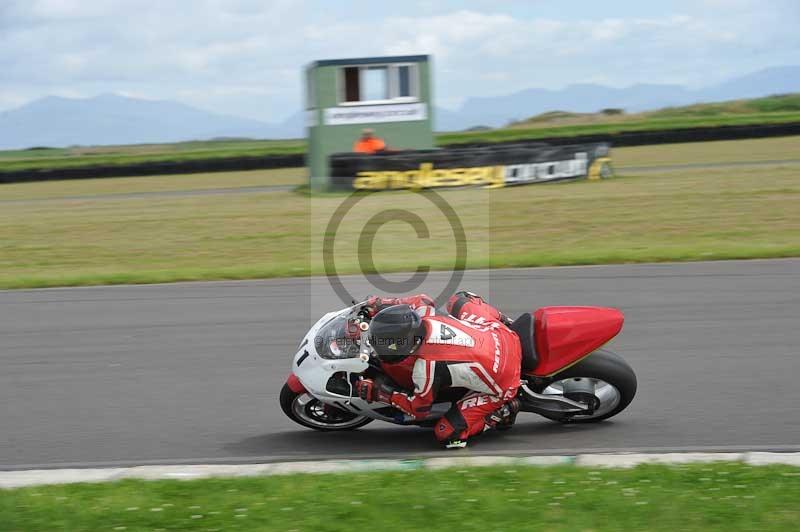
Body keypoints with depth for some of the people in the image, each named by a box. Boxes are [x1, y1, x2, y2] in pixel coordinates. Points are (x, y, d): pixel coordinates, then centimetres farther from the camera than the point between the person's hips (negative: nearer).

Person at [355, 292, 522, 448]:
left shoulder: (426, 366, -29)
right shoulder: (423, 314, -14)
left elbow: (419, 409, -10)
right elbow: (423, 299, 15)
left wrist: (380, 393, -7)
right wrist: (383, 305, 11)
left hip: (501, 383, -7)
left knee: (448, 434, -5)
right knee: (458, 300, 26)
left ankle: (502, 411, 3)